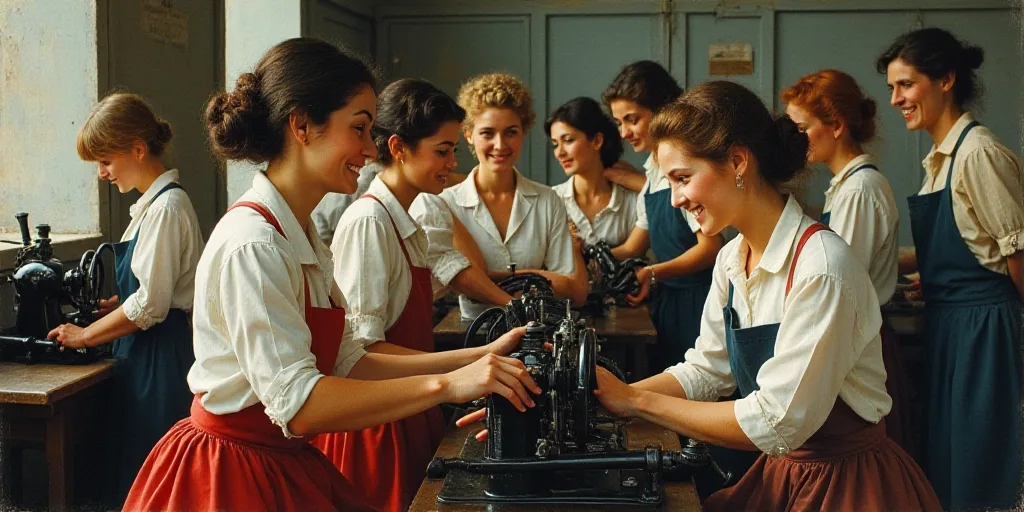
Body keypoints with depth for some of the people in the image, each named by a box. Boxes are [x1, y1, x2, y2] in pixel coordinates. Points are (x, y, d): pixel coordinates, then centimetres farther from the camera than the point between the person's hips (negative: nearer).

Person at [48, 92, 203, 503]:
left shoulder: (166, 207, -17)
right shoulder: (153, 203, 12)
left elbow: (150, 304, -19)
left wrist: (85, 335, -9)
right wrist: (109, 305, 6)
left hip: (161, 354, -9)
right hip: (147, 350, 9)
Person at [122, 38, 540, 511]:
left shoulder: (300, 236, 7)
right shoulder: (253, 245, -21)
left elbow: (346, 365, 4)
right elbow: (297, 403, -27)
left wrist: (480, 357, -2)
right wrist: (445, 385, -28)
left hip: (284, 467, 8)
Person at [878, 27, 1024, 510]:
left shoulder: (978, 152, -16)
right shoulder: (940, 156, 10)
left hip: (981, 325, -9)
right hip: (946, 322, 9)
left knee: (975, 473, 2)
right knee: (944, 458, 17)